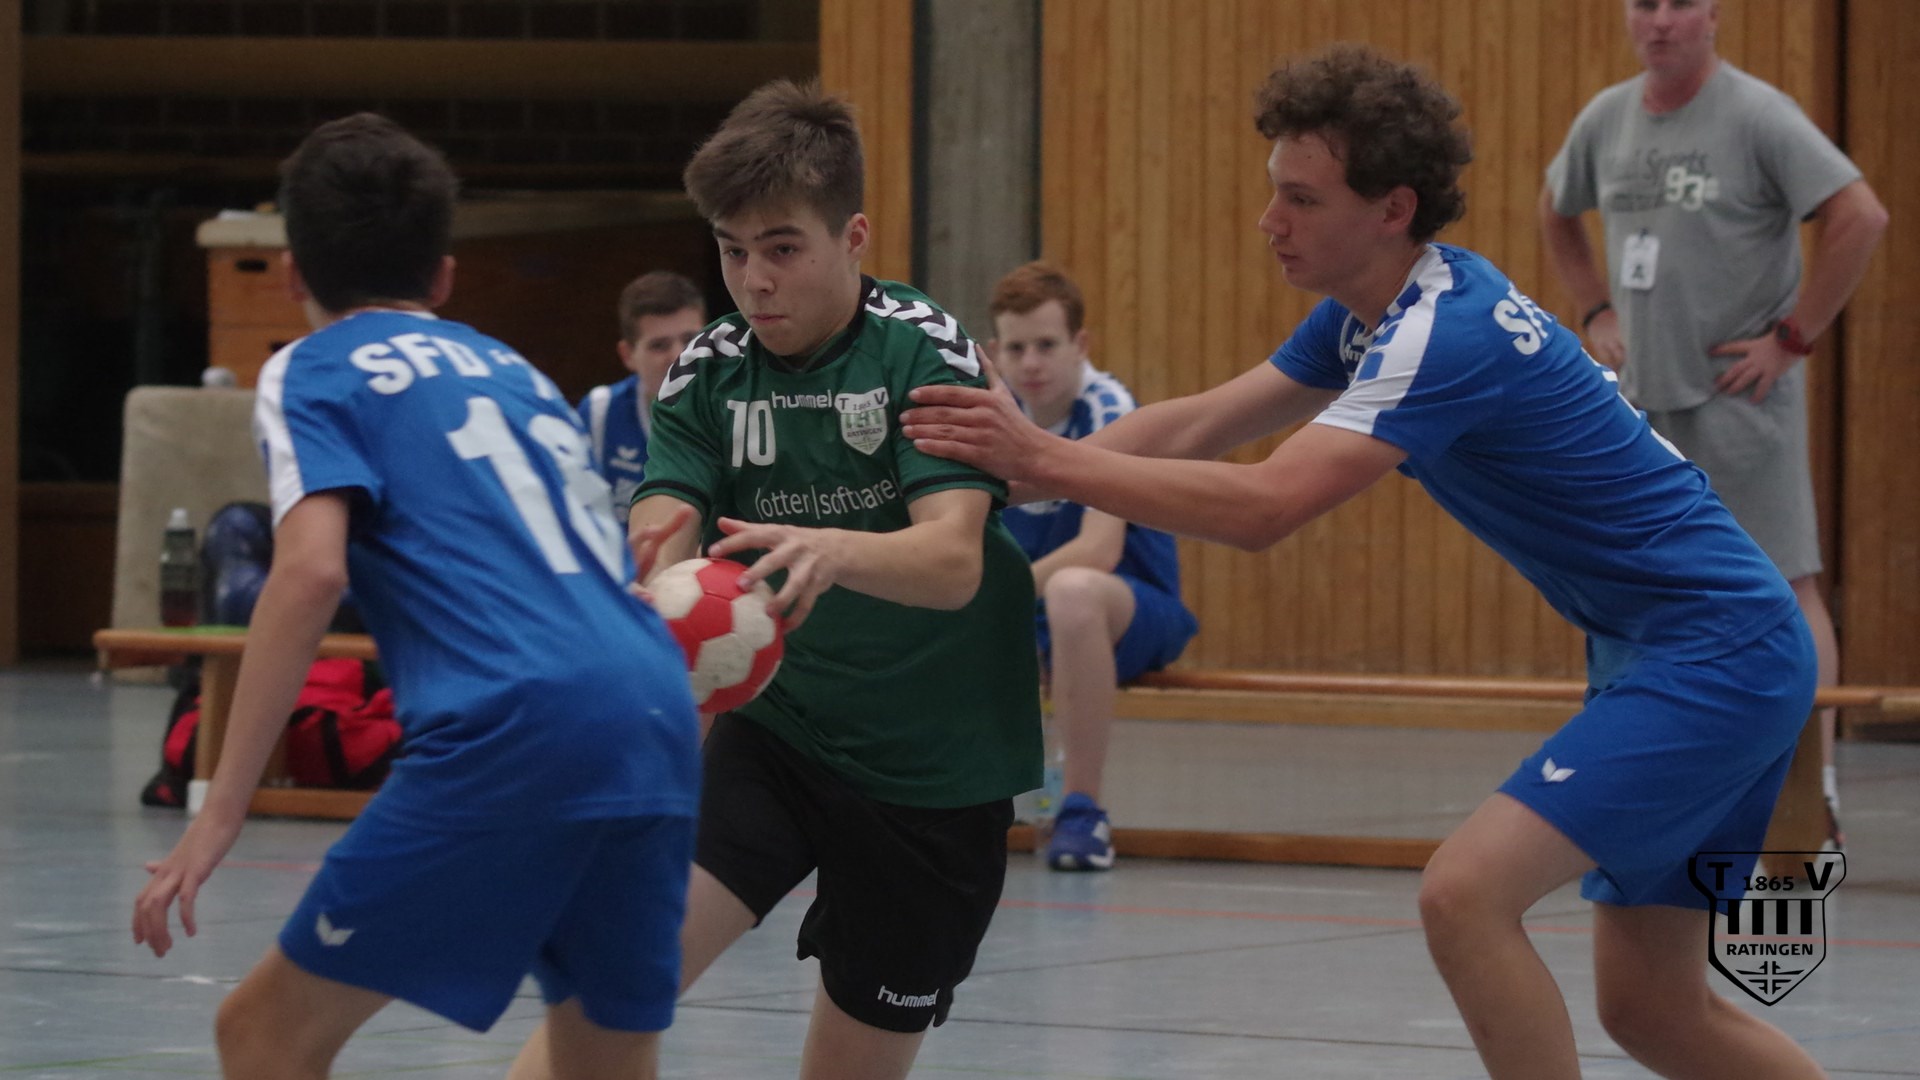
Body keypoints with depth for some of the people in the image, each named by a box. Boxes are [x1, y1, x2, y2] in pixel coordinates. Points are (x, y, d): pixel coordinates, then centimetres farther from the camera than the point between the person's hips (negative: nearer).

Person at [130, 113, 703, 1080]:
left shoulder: (312, 371, 10)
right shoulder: (514, 371, 29)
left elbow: (312, 569, -7)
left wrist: (218, 815, -8)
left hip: (514, 725, -6)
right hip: (659, 718, 6)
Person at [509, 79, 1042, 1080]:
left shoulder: (928, 351, -14)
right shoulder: (708, 373, -2)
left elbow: (952, 560, -26)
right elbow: (661, 535, -14)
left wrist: (829, 552, -48)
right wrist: (643, 567, -40)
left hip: (936, 767, -2)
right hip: (774, 731, 2)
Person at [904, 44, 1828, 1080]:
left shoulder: (1448, 332, -23)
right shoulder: (1370, 311, 7)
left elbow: (1261, 507, -31)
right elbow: (1202, 423, 7)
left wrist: (1043, 458, -28)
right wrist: (1022, 459, -7)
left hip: (1717, 656, -10)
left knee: (1467, 891, -22)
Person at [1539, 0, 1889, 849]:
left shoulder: (1757, 117, -10)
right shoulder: (1605, 121, 9)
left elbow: (1862, 217, -17)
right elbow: (1556, 215, 29)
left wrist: (1792, 337, -16)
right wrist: (1596, 313, 16)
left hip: (1740, 396, -7)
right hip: (1639, 398, 7)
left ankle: (1815, 799, -7)